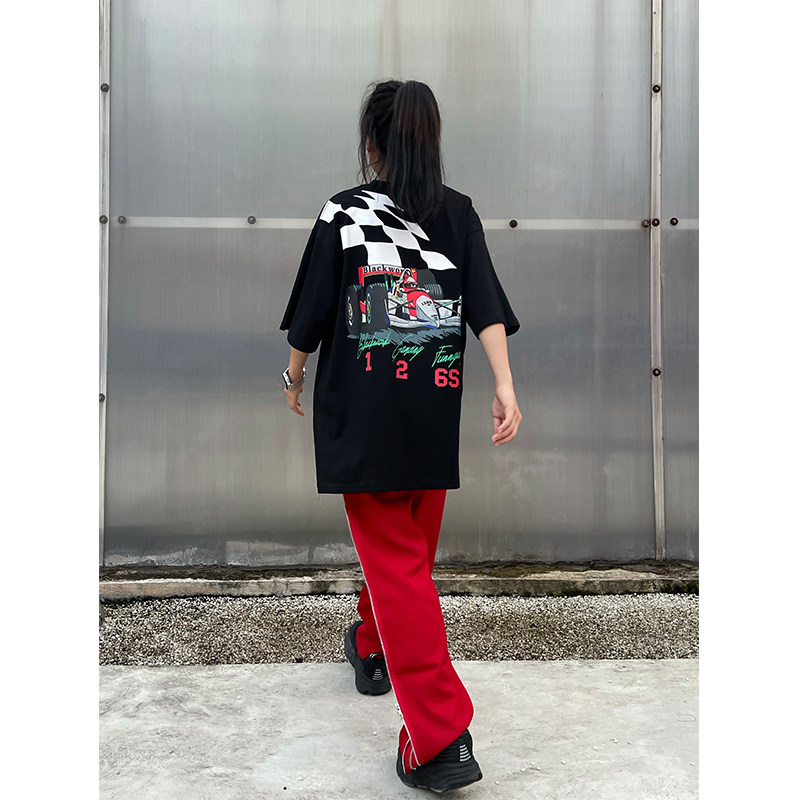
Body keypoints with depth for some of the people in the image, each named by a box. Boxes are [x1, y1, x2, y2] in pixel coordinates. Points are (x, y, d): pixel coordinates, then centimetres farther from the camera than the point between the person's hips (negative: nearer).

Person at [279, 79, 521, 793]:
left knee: (396, 560, -2)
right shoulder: (458, 212, 5)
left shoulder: (342, 214, -3)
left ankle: (442, 735, -6)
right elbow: (487, 307, -5)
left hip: (362, 414, -4)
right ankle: (372, 648, 46)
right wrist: (505, 387, -7)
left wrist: (295, 377, 15)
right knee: (412, 544, 21)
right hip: (434, 413, 4)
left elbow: (310, 317, 0)